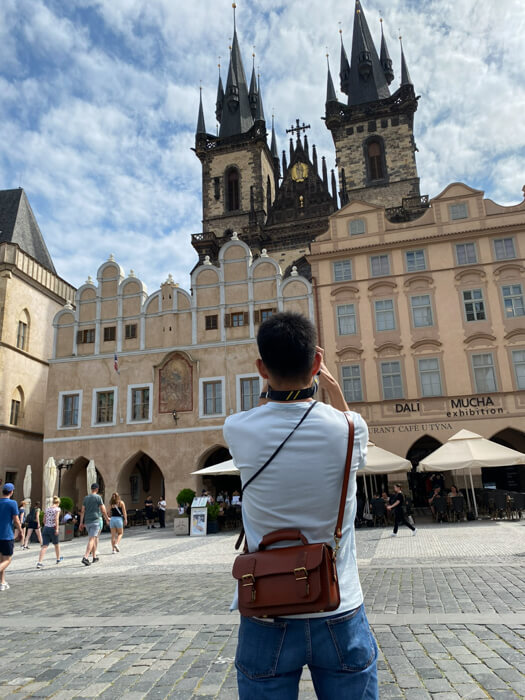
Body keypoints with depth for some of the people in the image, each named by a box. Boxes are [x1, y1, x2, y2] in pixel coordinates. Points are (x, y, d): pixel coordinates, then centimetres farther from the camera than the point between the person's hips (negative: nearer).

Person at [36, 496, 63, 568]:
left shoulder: (47, 509, 13)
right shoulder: (57, 508, -3)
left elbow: (44, 520, 15)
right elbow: (56, 519, -15)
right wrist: (57, 529, -17)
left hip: (46, 528, 4)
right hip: (53, 528, -4)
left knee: (44, 546, -2)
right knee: (56, 544, 17)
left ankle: (39, 562, -17)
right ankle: (58, 559, 33)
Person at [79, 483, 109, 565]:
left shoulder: (86, 498, 11)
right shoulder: (98, 497, -5)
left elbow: (82, 511, 7)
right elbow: (103, 510, -4)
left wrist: (81, 523, 9)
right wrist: (107, 519, 9)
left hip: (87, 522, 6)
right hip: (95, 521, -6)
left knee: (94, 539, 17)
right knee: (91, 539, -11)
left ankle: (94, 557, 21)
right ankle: (85, 558, -23)